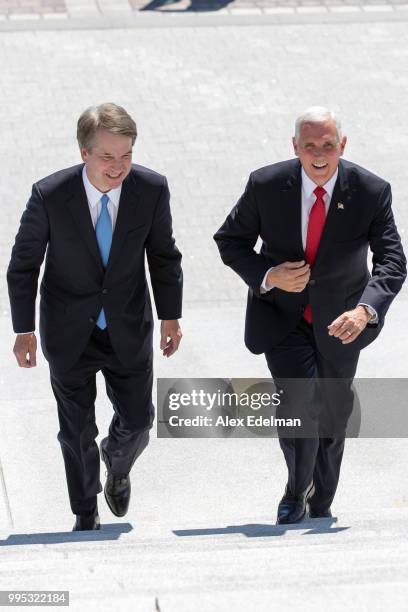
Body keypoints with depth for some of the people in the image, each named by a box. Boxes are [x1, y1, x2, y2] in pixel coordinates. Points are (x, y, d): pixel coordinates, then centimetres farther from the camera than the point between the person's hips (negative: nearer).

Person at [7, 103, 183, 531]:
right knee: (77, 432, 8)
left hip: (129, 330, 2)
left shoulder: (151, 189, -16)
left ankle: (117, 464, 44)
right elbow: (24, 265, -8)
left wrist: (170, 317, 4)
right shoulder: (49, 195, -21)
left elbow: (163, 256, 0)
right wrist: (24, 330, -5)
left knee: (137, 421, 8)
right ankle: (86, 516, 29)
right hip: (70, 333, -2)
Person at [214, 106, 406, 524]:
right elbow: (229, 240, -4)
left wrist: (365, 310, -41)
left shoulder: (372, 192, -19)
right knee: (299, 398, -23)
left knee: (333, 416, 15)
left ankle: (320, 506, 38)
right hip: (281, 314, -2)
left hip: (340, 320, 2)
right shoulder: (265, 185, -17)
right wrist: (267, 276, -23)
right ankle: (296, 492, 2)